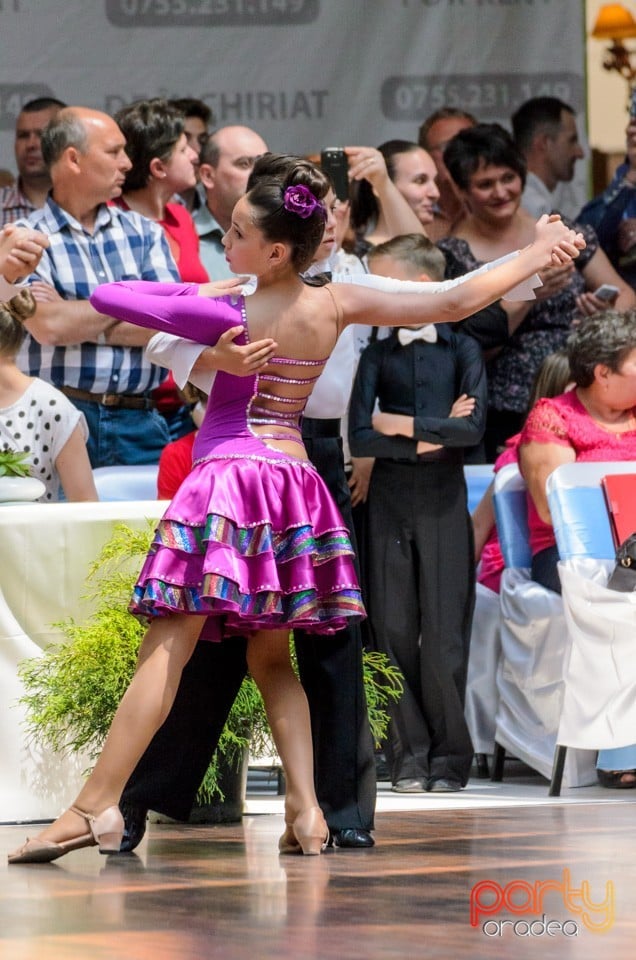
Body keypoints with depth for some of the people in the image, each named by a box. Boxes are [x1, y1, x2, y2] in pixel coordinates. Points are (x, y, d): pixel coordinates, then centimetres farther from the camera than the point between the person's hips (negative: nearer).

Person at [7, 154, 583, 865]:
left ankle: (97, 805, -13)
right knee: (271, 657, 15)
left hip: (227, 476, -5)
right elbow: (454, 302, 4)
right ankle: (305, 808, 0)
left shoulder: (227, 313, -11)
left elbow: (105, 296, -8)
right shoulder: (336, 305, 0)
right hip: (295, 481, 5)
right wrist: (535, 255, 16)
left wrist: (187, 292, 9)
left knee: (166, 648, -9)